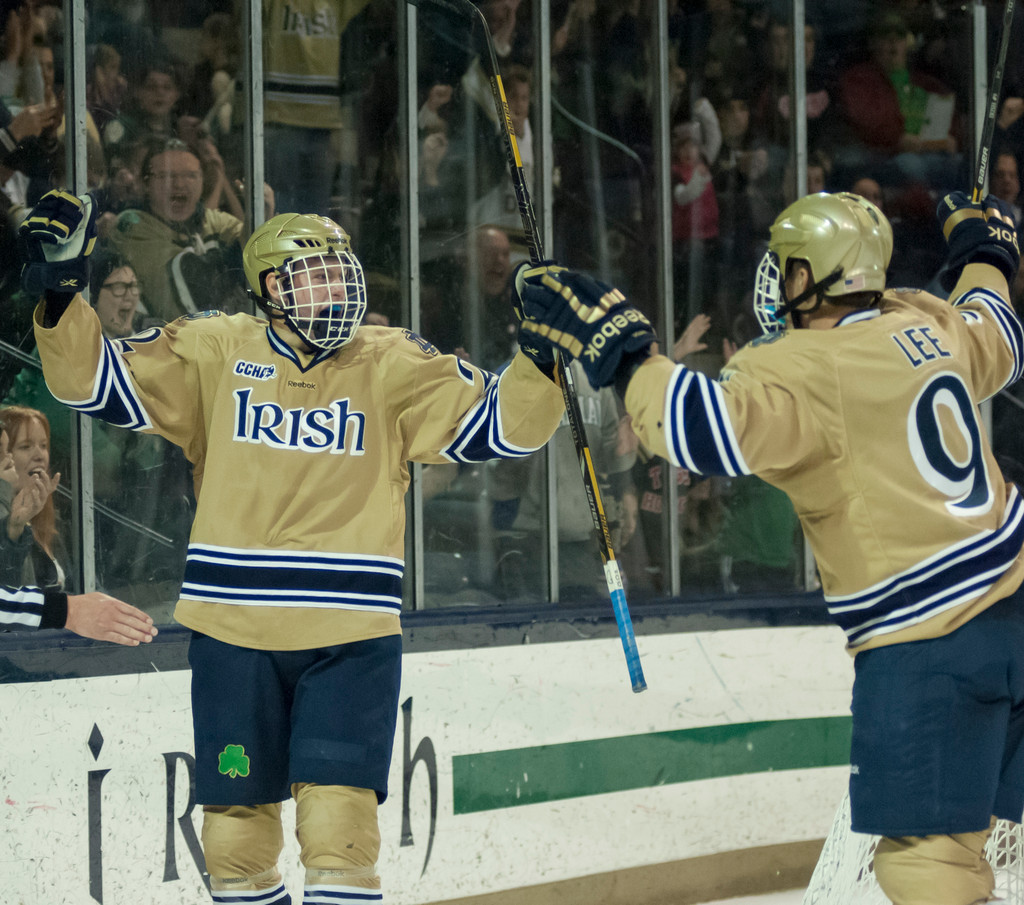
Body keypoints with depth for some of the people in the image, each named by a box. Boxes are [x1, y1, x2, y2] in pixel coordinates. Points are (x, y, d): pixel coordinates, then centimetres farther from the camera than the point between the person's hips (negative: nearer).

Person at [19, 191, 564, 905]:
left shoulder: (394, 365, 4)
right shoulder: (215, 351, 3)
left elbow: (499, 426, 0)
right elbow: (99, 382, 3)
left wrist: (544, 356, -15)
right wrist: (60, 296, -12)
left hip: (351, 634, -1)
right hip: (233, 630, 1)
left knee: (339, 815, -10)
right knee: (237, 817, 7)